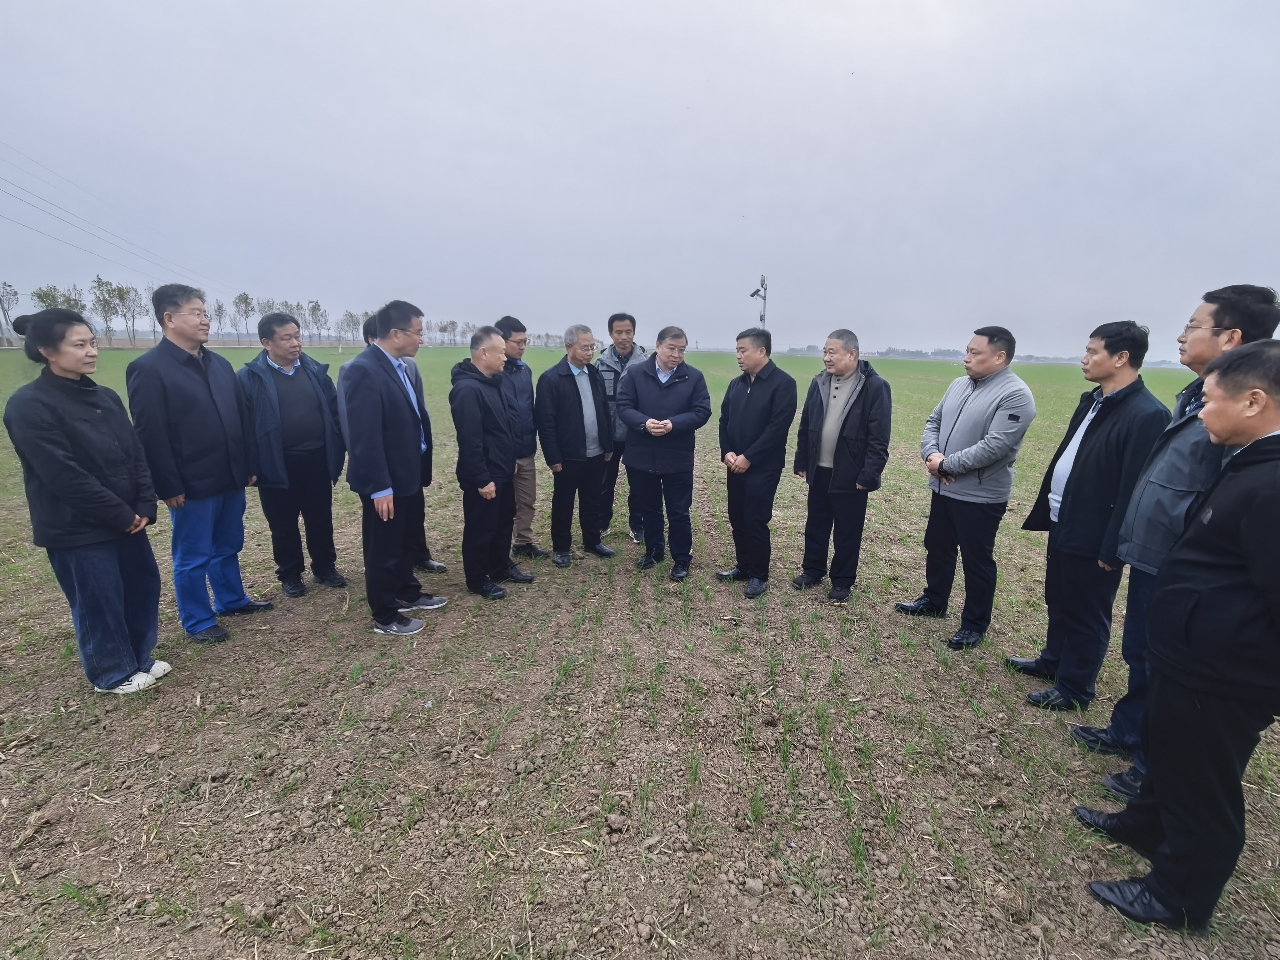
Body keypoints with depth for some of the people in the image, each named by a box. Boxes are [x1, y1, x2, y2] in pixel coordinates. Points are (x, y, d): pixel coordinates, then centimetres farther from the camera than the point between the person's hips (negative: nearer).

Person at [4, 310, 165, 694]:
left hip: (126, 520, 7)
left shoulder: (104, 397, 6)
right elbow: (65, 476, -19)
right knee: (98, 603, 7)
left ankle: (140, 658, 34)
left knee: (143, 585, 14)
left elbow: (136, 452, 6)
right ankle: (113, 674, 27)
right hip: (77, 529, -6)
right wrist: (121, 515, -15)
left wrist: (144, 506, -5)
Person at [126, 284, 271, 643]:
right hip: (192, 485, -6)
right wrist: (169, 487, -15)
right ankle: (198, 622, 23)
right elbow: (149, 434, -14)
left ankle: (232, 599, 38)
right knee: (193, 557, 9)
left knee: (228, 547, 20)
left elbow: (241, 418, 12)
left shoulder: (220, 364, 10)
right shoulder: (148, 368, -11)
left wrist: (249, 465, 9)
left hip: (230, 478, 6)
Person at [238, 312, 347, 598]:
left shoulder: (316, 370, 5)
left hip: (317, 461, 3)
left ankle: (325, 567, 31)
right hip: (277, 466, -3)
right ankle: (290, 574, 28)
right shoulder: (249, 377, -6)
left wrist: (339, 451, 2)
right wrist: (250, 466, -10)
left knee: (321, 521, 14)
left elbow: (334, 411, 7)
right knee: (283, 526, 12)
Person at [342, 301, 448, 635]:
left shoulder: (400, 366, 8)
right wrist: (380, 487, -23)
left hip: (409, 474, 9)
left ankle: (407, 594, 42)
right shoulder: (362, 370, -21)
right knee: (383, 549, 7)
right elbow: (364, 437, -23)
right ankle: (385, 616, 23)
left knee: (406, 541, 23)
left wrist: (422, 469, 13)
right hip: (385, 483, -9)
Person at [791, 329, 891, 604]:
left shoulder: (875, 386, -13)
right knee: (815, 524, 17)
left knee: (847, 531, 9)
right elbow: (805, 425, 10)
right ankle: (812, 570, 34)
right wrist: (802, 462, 9)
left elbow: (879, 438, -14)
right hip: (819, 471, 5)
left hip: (850, 475, -5)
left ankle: (842, 581, 24)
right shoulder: (819, 382, 4)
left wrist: (868, 476, -16)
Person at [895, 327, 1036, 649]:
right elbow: (933, 422, 9)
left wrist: (946, 464, -18)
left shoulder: (1015, 396, -18)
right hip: (943, 489, 8)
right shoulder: (959, 385, 7)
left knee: (977, 561, 6)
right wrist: (931, 454, -10)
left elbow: (993, 447, -26)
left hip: (981, 497, -8)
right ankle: (933, 601, 41)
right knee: (937, 548, 21)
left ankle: (975, 625, 23)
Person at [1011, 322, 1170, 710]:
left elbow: (1134, 489, -21)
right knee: (1058, 602, 23)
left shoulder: (1147, 414, -20)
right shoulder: (1092, 400, 8)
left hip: (1093, 537, -8)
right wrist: (1047, 509, 15)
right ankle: (1053, 661, 42)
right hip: (1063, 523, 9)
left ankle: (1074, 689, 25)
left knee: (1085, 616, 8)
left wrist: (1112, 549, -19)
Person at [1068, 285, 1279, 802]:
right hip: (1149, 555, 9)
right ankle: (1126, 732, 43)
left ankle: (1154, 769, 28)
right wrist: (1125, 539, 14)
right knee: (1140, 656, 23)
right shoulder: (1195, 395, 8)